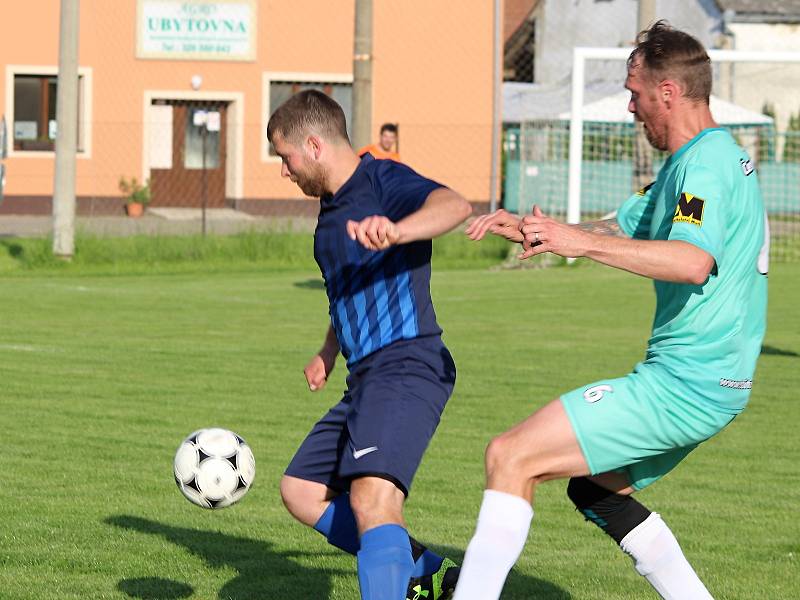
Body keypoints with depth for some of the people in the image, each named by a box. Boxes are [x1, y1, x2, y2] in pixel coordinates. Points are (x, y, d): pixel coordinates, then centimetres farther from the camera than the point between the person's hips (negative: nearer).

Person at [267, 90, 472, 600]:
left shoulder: (382, 181, -11)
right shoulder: (333, 206, 18)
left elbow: (455, 206, -33)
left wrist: (395, 231, -51)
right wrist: (329, 354, 44)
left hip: (407, 369, -11)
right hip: (366, 377, 11)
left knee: (371, 497, -28)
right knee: (302, 491, 15)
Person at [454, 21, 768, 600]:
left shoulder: (706, 163, -16)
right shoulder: (696, 161, 18)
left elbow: (694, 262, -33)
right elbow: (622, 227, 25)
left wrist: (584, 242, -33)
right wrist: (529, 229, 12)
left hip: (684, 381, -11)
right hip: (712, 382, 11)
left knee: (510, 458, -12)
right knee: (593, 485, 24)